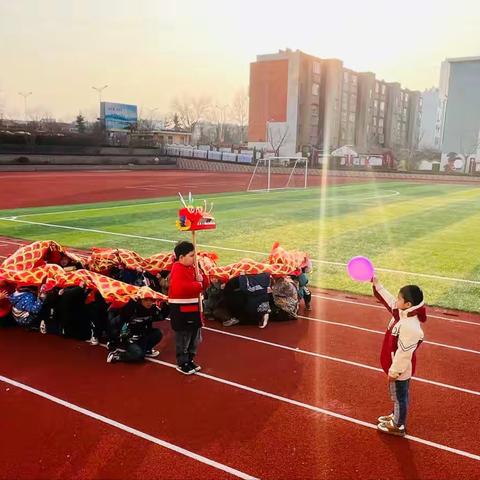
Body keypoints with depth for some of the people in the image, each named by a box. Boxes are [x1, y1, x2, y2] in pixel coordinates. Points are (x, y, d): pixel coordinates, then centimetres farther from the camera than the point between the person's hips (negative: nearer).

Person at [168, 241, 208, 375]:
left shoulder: (191, 268, 11)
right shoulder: (178, 270, -17)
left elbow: (205, 283, 15)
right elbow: (181, 288, -33)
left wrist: (201, 279, -9)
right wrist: (197, 285, -21)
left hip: (192, 308, 9)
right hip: (180, 310, -9)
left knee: (195, 337, 17)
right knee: (183, 339, 2)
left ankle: (189, 360, 32)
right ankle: (182, 364, 16)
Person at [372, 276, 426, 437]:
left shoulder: (409, 326, -35)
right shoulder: (402, 312, -9)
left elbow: (404, 352, -29)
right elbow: (388, 299, 8)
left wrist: (394, 371, -19)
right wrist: (376, 283, 5)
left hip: (401, 369, -9)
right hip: (399, 366, 9)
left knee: (400, 396, 12)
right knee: (397, 394, 27)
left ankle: (398, 427, 32)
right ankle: (396, 416, 48)